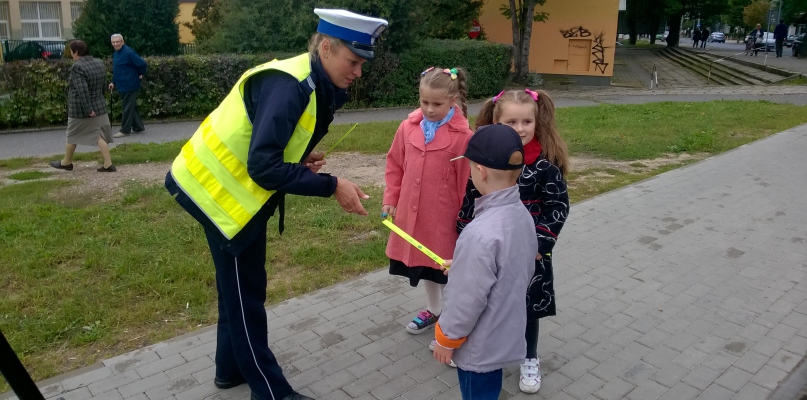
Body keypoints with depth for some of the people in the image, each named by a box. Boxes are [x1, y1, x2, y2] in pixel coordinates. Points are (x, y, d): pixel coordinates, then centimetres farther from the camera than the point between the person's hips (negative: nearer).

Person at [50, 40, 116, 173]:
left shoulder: (77, 67, -18)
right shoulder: (99, 63, 6)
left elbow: (82, 90, -25)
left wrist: (88, 110, -24)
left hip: (80, 108, -6)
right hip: (99, 106, 6)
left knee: (72, 136, 11)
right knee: (99, 135, 4)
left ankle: (66, 162, 27)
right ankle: (108, 164, -3)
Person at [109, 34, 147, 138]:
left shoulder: (128, 52, -16)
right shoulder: (116, 53, 13)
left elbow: (142, 64, -19)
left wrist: (140, 74, -6)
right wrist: (114, 82, 12)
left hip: (130, 86, -10)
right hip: (122, 86, 10)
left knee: (127, 108, -3)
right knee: (132, 107, 15)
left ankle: (125, 130, 4)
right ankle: (138, 127, 23)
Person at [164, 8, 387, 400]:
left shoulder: (314, 85, 2)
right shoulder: (289, 87, -27)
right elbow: (264, 168, -33)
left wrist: (301, 159, -6)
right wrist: (332, 186, -30)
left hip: (238, 189, 9)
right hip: (221, 191, -9)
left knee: (239, 286, 20)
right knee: (244, 292, 3)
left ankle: (232, 368, 39)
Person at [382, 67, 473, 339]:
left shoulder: (463, 136, -14)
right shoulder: (408, 128, -1)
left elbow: (467, 181, -10)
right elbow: (395, 166, 9)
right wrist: (390, 200, 8)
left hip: (444, 217, -5)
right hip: (412, 213, 5)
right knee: (423, 263, 20)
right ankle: (433, 310, 41)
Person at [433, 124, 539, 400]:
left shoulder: (481, 234, -33)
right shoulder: (522, 214, -6)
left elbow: (468, 300, -25)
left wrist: (446, 338, -10)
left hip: (479, 346, -7)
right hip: (505, 334, 8)